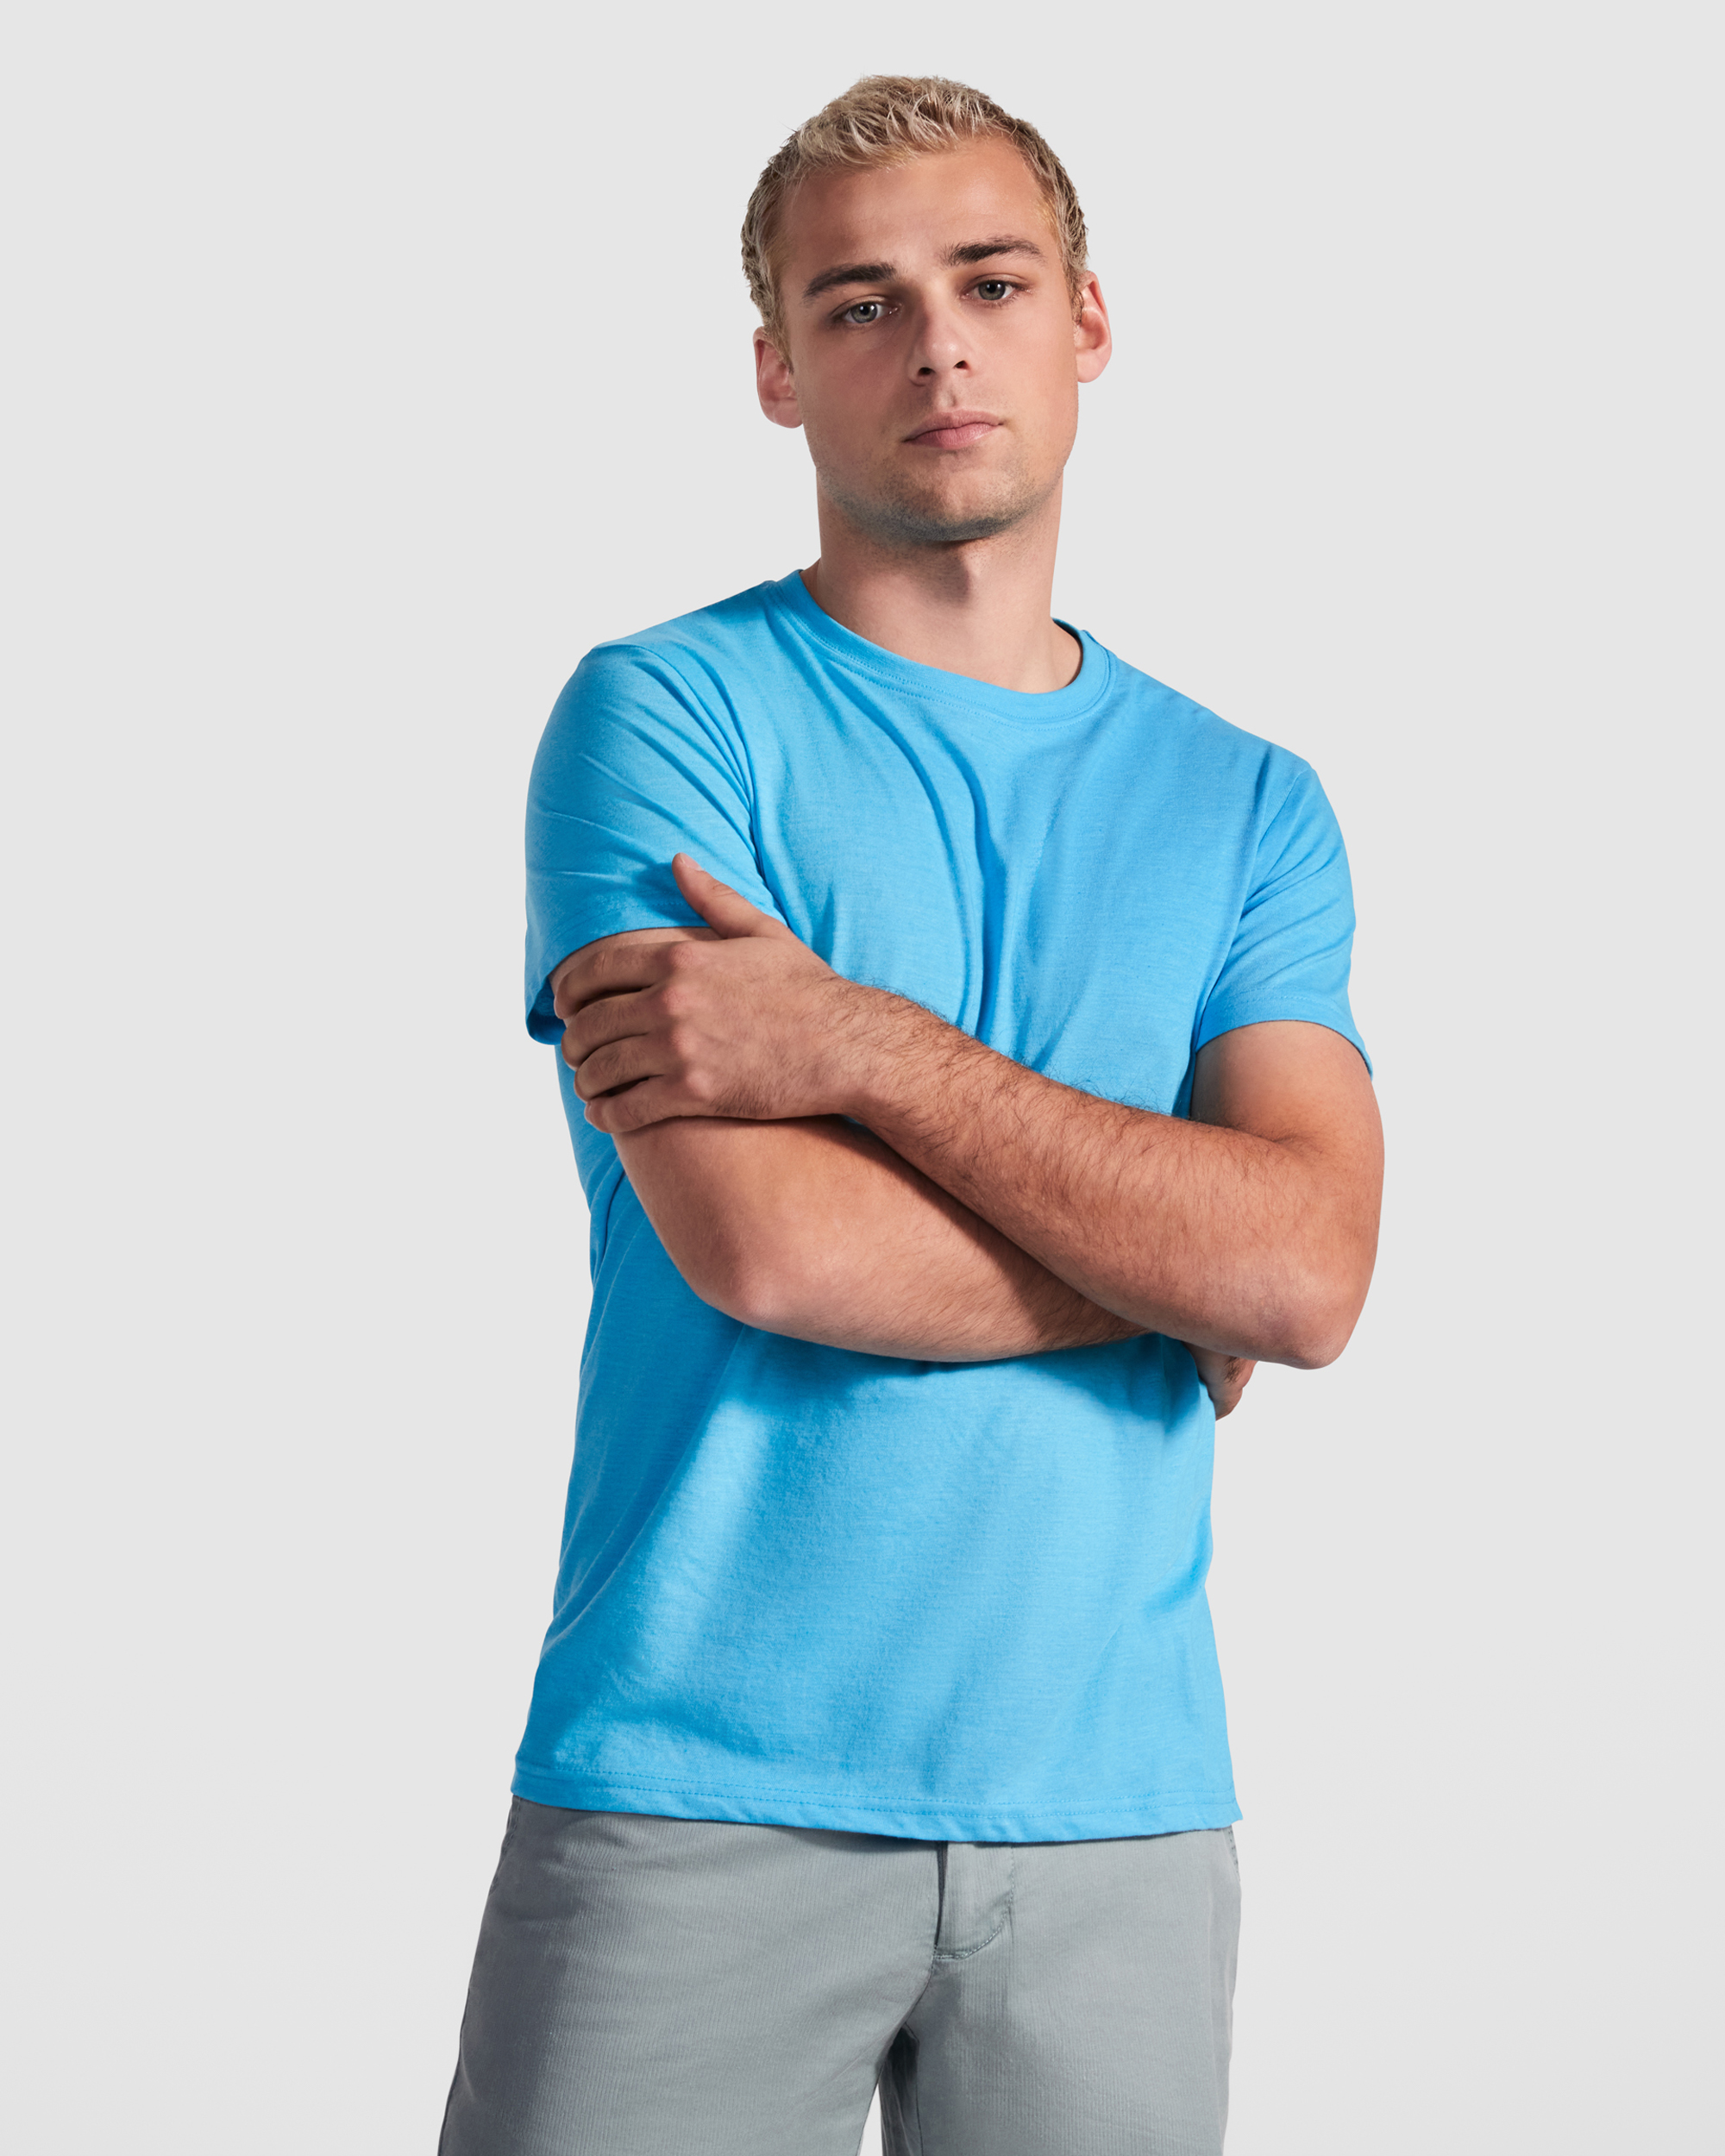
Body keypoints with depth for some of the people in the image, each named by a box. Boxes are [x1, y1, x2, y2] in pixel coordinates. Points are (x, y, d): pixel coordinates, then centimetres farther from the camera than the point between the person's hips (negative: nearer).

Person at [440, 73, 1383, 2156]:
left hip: (1118, 1807, 3)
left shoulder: (1245, 804, 10)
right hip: (700, 1797, -3)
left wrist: (869, 1045, -13)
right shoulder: (666, 713, -1)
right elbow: (761, 1241, -14)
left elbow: (1311, 1274, -6)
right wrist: (1177, 1252, -3)